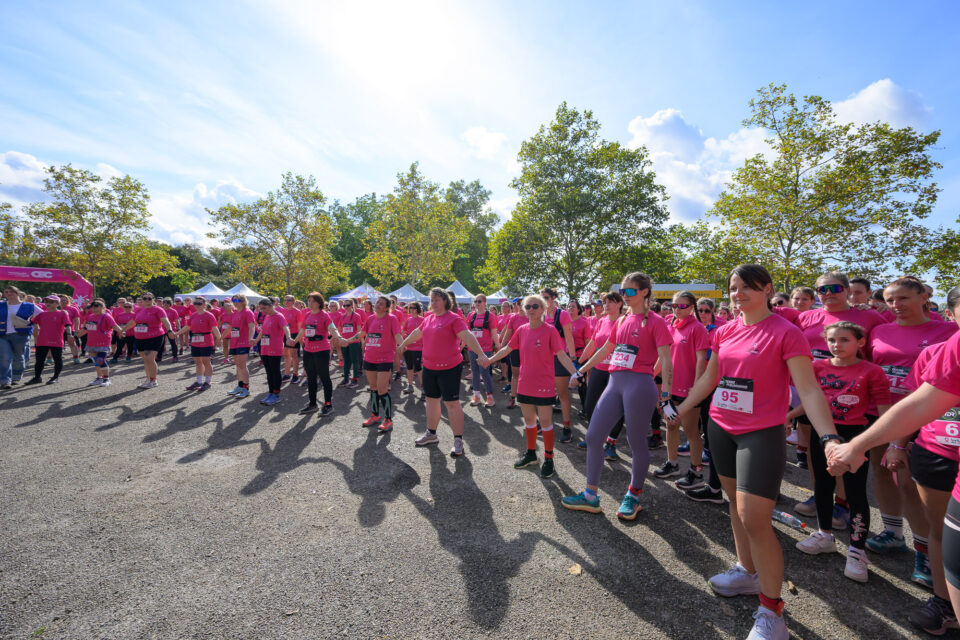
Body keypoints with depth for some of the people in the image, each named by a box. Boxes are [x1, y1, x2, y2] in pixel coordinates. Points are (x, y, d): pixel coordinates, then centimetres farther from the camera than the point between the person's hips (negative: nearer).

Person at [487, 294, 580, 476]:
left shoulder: (550, 330, -12)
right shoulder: (521, 330, 2)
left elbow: (561, 354, -15)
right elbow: (507, 348, 13)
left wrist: (575, 373, -27)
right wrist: (489, 360, 16)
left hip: (544, 385, -5)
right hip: (525, 384, 5)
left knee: (545, 422, 6)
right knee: (529, 420, 17)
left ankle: (548, 459, 22)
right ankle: (531, 454, 35)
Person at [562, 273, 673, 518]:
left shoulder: (655, 322, -5)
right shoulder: (622, 321, 15)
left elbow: (666, 360, -10)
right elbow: (604, 350, 23)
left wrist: (666, 397, -17)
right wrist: (580, 371, 26)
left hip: (639, 385, -7)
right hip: (615, 383, 7)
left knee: (636, 443, 4)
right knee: (593, 436, 4)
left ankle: (633, 496, 28)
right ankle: (590, 496, 17)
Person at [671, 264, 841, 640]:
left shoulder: (786, 333, -12)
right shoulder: (725, 332, 5)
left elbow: (808, 389, -17)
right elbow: (709, 379, 14)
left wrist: (829, 437, -29)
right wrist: (679, 410, 18)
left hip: (762, 433, -6)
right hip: (721, 429, 6)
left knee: (755, 520, -7)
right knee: (736, 503, 19)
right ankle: (747, 572, 39)